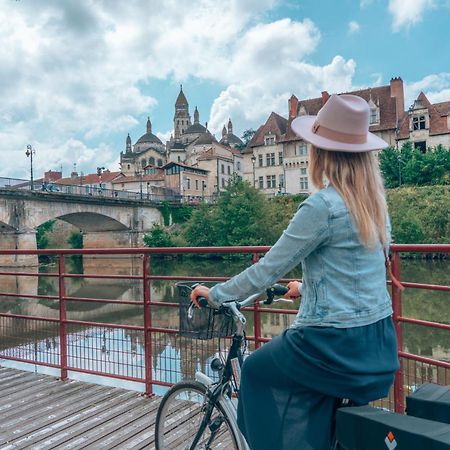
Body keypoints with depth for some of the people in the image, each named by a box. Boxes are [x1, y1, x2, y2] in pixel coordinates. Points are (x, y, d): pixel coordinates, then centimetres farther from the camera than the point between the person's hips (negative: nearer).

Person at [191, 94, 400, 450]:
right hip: (380, 349, 7)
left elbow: (265, 271, -14)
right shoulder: (376, 203, 5)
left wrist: (214, 293, 1)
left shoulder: (322, 206, -18)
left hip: (334, 347, -7)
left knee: (256, 370, 20)